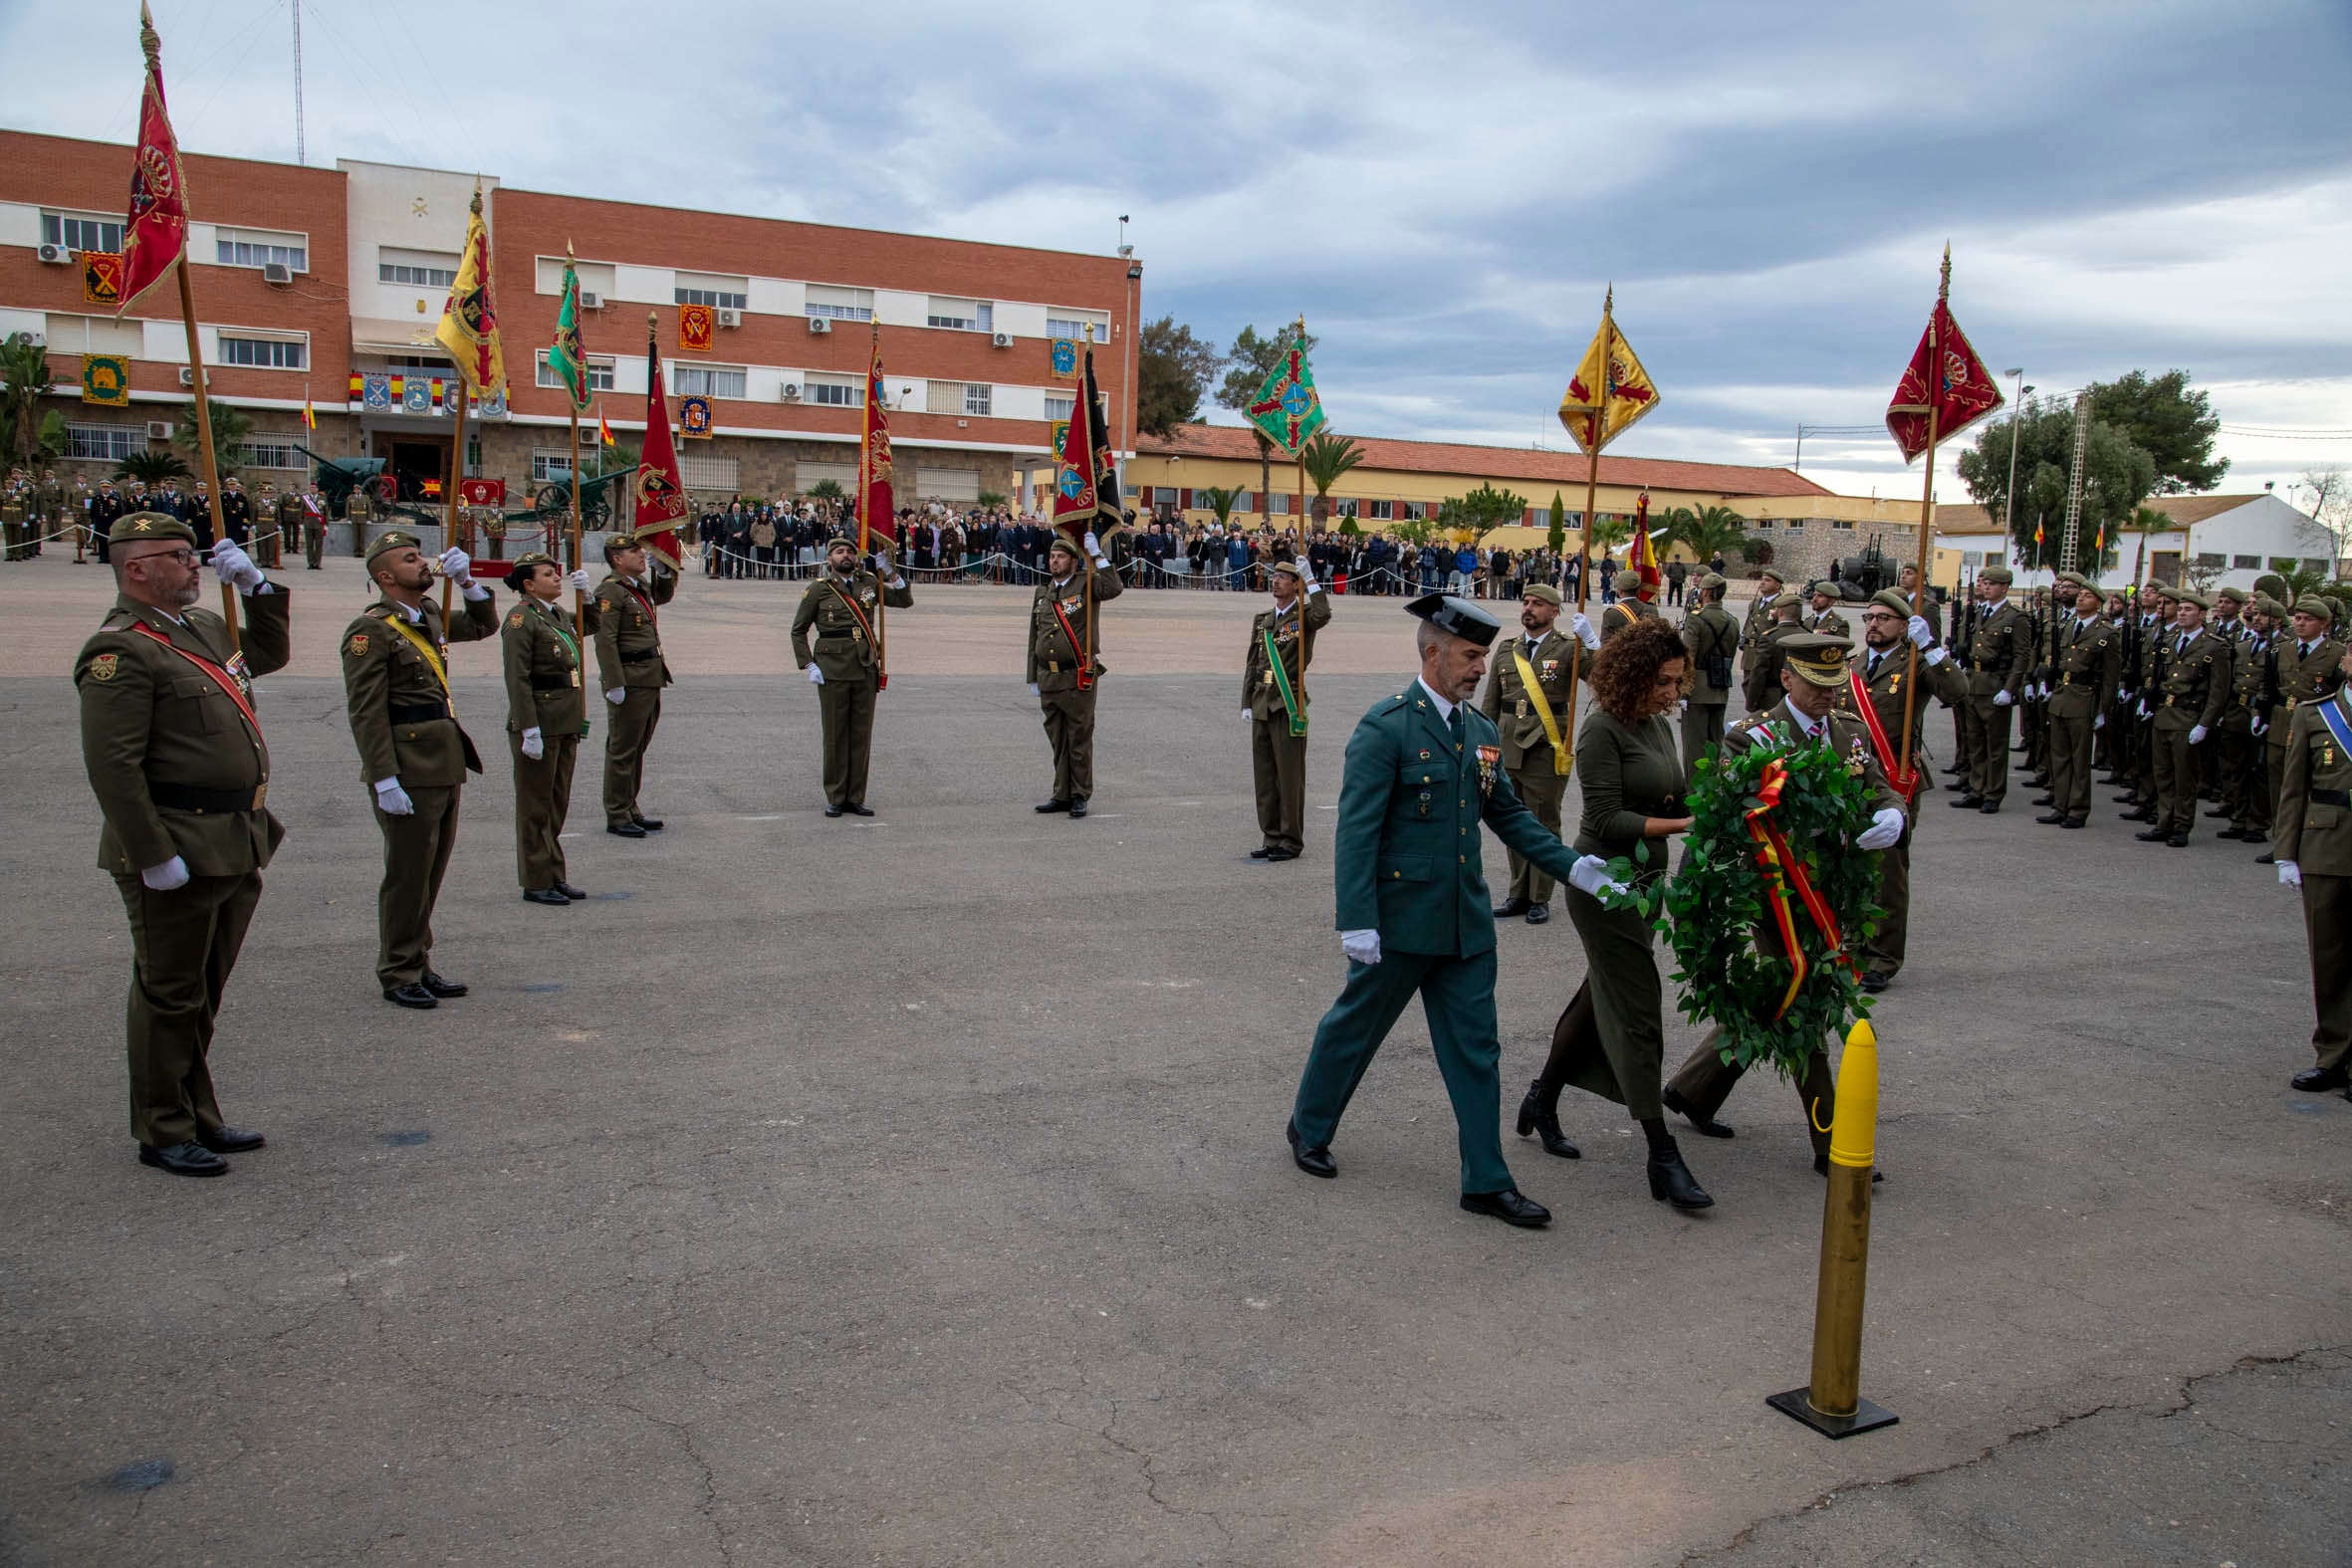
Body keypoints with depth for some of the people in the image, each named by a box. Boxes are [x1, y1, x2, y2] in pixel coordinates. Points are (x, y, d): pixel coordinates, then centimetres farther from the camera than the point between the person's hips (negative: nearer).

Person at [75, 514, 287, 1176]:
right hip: (177, 853, -9)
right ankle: (163, 1133, 16)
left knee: (203, 992, 18)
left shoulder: (203, 628, 13)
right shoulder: (120, 650, -15)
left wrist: (256, 587, 17)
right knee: (169, 996, 3)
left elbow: (270, 651, 33)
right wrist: (154, 857, -22)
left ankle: (198, 1116, 30)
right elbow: (112, 766, -20)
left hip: (234, 849, 9)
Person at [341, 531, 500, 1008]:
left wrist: (467, 582, 10)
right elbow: (366, 713, -16)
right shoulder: (371, 630, -11)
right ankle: (398, 975, 11)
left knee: (431, 871, 14)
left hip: (446, 766, 8)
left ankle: (419, 965, 25)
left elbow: (483, 625, 30)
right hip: (408, 771, -8)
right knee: (408, 874, 0)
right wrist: (385, 781, -20)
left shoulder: (430, 615, 13)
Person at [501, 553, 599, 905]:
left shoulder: (558, 614, 12)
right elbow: (518, 679, -19)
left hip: (565, 723, 9)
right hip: (539, 722, -9)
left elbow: (592, 623, 34)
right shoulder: (521, 618, -13)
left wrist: (586, 593, 16)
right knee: (535, 805, 1)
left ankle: (555, 876, 24)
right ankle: (536, 883, 9)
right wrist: (529, 731, -23)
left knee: (558, 803, 15)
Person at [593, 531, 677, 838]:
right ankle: (617, 817, 7)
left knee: (638, 747, 16)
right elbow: (605, 641, -19)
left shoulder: (641, 586, 13)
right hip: (630, 680, -9)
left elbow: (663, 596, 36)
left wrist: (663, 568, 17)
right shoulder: (610, 591, -13)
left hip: (651, 678, 9)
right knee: (622, 749, -1)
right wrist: (614, 684, -23)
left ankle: (630, 810, 26)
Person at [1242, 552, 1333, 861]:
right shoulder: (1262, 620, 16)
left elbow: (1323, 616, -27)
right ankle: (1271, 838, 19)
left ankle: (1291, 841, 6)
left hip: (1289, 705, -6)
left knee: (1290, 775, -2)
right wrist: (1246, 703, 11)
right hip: (1262, 705, 7)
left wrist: (1311, 580, -23)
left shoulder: (1303, 616, -2)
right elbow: (1252, 664, 17)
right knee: (1264, 775, 10)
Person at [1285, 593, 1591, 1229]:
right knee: (1355, 1027, 12)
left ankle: (1486, 1182, 17)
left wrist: (1572, 866, 6)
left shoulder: (1481, 732, 8)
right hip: (1399, 918, -6)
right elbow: (1356, 830, -17)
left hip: (1465, 923, 6)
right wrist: (1357, 921, -21)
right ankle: (1309, 1128, 36)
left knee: (1475, 1049, 8)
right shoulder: (1385, 727, -14)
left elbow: (1509, 814, 16)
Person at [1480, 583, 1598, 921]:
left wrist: (1591, 640, -28)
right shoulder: (1506, 650, 10)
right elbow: (1490, 705, 14)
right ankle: (1520, 895, 23)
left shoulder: (1567, 650, -3)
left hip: (1546, 752, -4)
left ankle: (1540, 899, 15)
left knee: (1544, 826, 4)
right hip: (1507, 750, 5)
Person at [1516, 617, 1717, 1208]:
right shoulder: (1603, 730, -16)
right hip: (1604, 883, -9)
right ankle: (1664, 1158, 0)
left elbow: (1669, 802, 11)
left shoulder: (1658, 726, 9)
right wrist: (1685, 823, -24)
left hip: (1641, 884, 9)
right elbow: (1607, 819, -21)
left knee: (1600, 998, 18)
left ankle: (1542, 1101, 35)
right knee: (1638, 1013, -6)